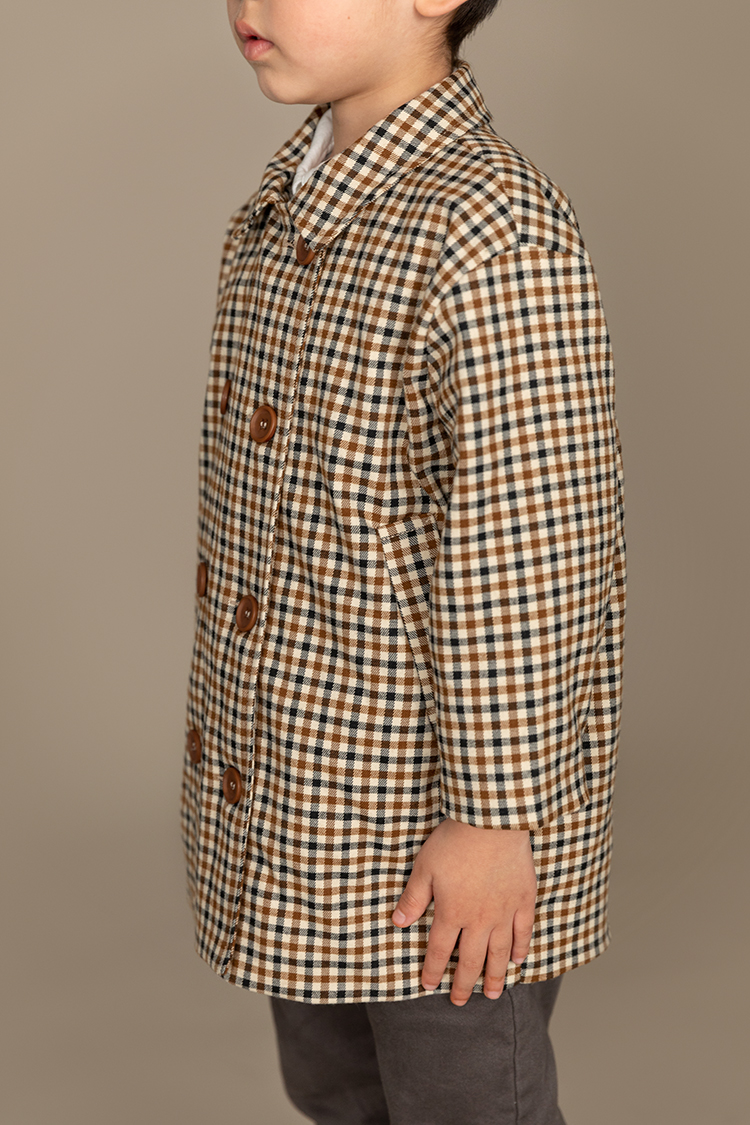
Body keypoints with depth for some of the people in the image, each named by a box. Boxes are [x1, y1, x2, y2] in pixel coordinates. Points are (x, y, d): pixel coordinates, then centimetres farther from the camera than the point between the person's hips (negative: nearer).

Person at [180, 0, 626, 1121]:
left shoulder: (494, 237, -24)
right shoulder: (286, 201, 5)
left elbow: (529, 566, -24)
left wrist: (496, 818, -20)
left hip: (432, 818, -8)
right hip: (292, 796, 8)